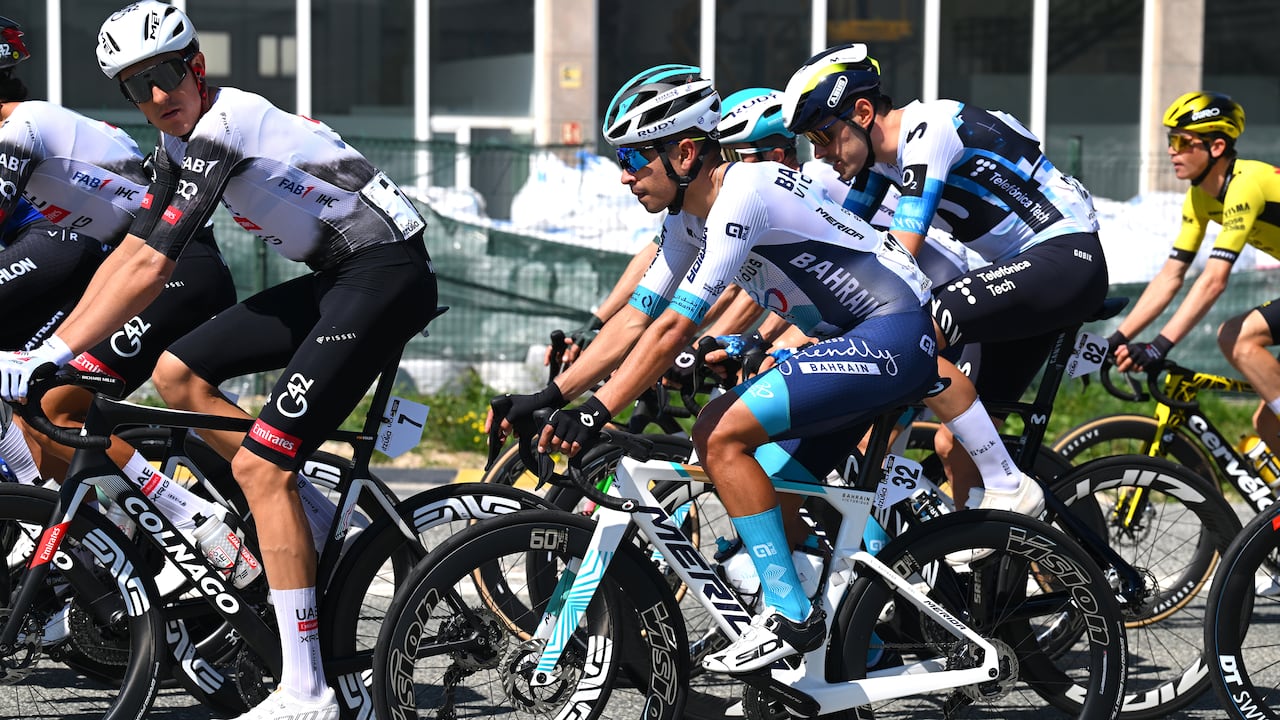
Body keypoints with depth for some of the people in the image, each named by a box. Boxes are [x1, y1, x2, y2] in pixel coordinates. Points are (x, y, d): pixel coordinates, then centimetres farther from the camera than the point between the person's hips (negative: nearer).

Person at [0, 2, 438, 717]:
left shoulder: (224, 126, -19)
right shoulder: (182, 144, 10)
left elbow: (148, 270, -22)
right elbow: (126, 256, 15)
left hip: (389, 275, -10)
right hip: (334, 280, 10)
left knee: (259, 466, -15)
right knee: (178, 375, 7)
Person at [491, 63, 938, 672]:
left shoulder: (743, 194, -20)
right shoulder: (688, 219, 10)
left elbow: (674, 328, -24)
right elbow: (635, 321, 13)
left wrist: (595, 413, -26)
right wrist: (549, 397, 4)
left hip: (897, 336, -10)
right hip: (853, 345, 10)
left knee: (720, 435, -18)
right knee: (767, 499, 10)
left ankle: (791, 616, -14)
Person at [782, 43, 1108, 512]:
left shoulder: (928, 131, -20)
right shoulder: (879, 152, 8)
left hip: (1068, 259, -10)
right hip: (1027, 269, 10)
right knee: (955, 446, 5)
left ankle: (1009, 488, -18)